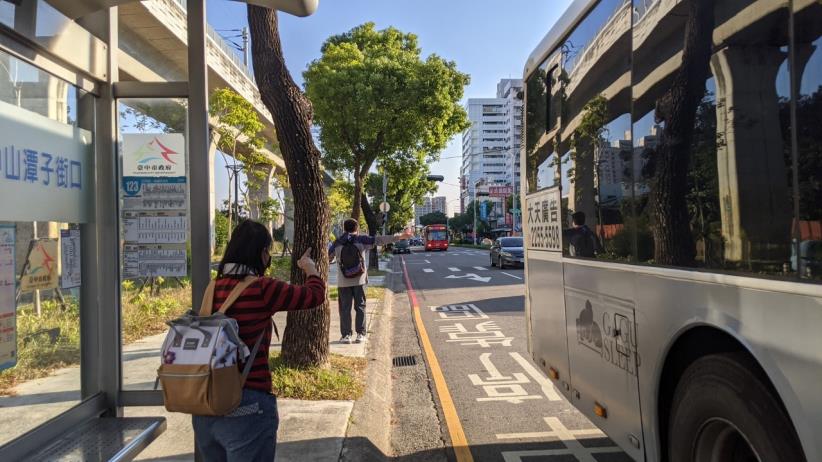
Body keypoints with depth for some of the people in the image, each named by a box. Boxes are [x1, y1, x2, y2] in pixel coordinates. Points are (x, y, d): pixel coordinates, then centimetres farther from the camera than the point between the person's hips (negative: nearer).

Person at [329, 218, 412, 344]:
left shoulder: (337, 243, 2)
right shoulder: (361, 240, -2)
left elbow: (328, 257, 11)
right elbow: (380, 240, -6)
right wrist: (400, 236, -5)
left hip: (343, 282, 0)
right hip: (359, 280, 0)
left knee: (345, 308, 6)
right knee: (360, 307, 9)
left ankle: (346, 335, 6)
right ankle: (361, 334, 10)